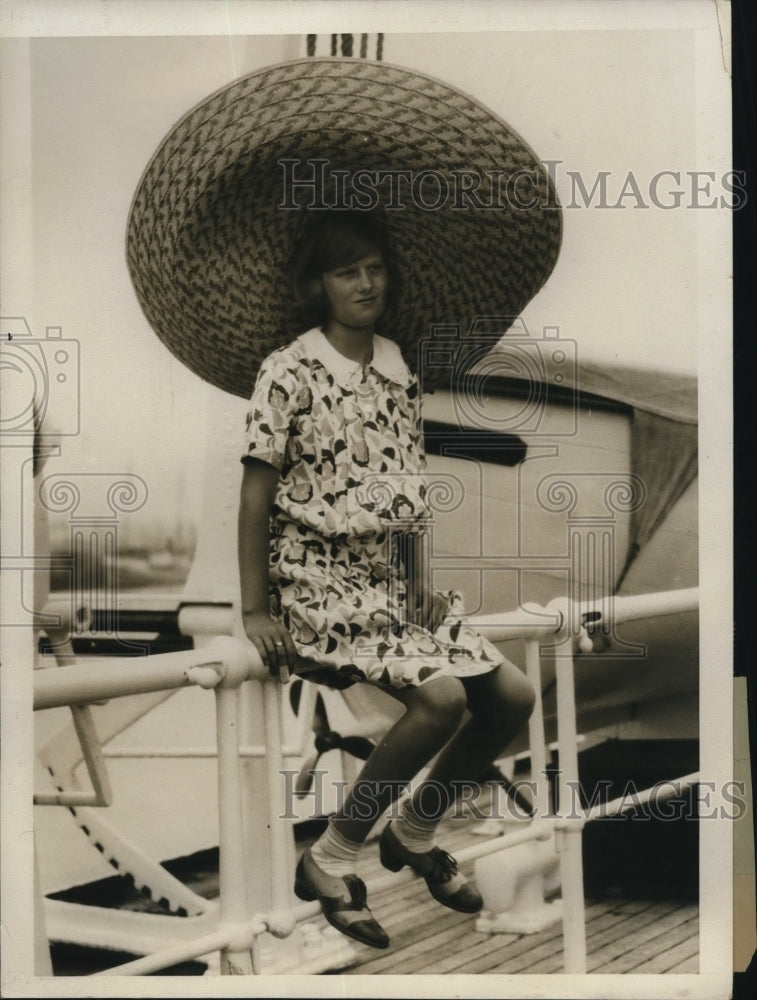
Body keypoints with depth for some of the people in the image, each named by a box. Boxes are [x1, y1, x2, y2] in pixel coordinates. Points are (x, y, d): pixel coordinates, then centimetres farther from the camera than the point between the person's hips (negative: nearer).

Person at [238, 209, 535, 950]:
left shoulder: (398, 370, 10)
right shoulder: (289, 373, -10)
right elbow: (255, 496, -9)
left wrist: (419, 578, 5)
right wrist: (254, 610, -11)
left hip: (393, 575, 7)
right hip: (321, 580, -7)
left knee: (512, 696, -2)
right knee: (441, 697, -26)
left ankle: (414, 833, 19)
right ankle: (328, 862, -12)